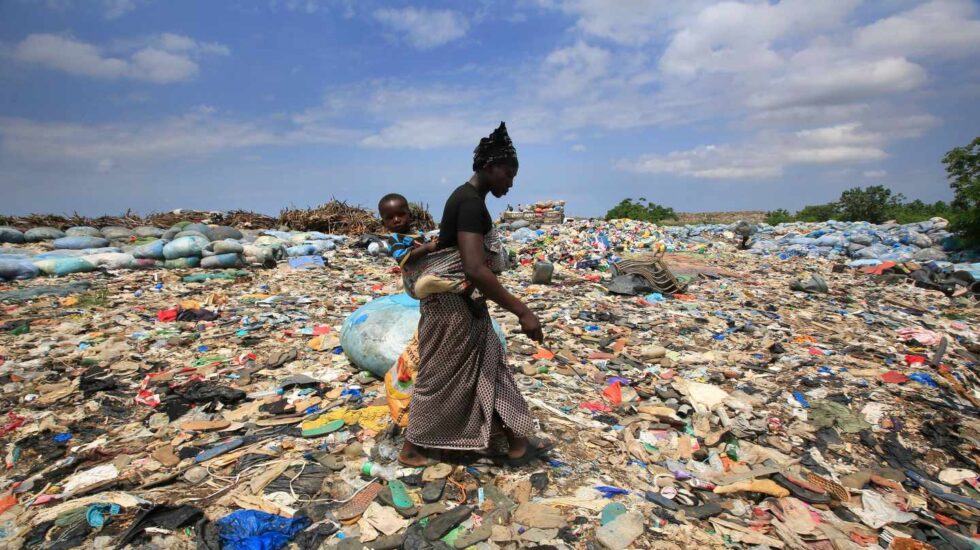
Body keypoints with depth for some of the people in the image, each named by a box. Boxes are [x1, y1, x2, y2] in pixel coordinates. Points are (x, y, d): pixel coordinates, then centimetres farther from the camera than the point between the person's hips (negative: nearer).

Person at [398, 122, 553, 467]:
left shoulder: (467, 198, 10)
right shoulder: (471, 203, -23)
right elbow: (474, 269, -34)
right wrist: (522, 311, -32)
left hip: (464, 304, 10)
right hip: (453, 305, -10)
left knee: (489, 369, 16)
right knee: (441, 379, 5)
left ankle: (517, 444, 29)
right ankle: (411, 449, 24)